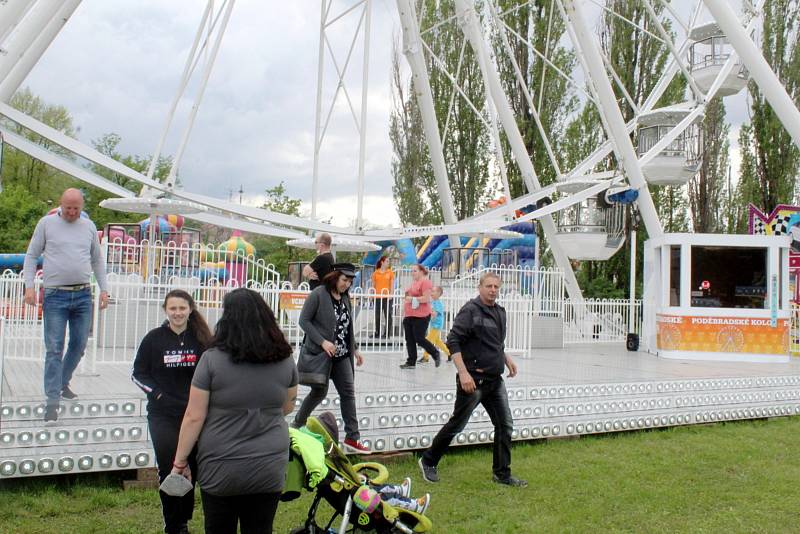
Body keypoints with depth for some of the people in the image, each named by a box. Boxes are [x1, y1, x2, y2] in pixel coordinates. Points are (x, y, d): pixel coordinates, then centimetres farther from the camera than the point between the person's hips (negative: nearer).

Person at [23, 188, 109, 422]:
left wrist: (104, 289, 11)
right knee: (54, 349, -5)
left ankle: (63, 383, 30)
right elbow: (31, 256, 5)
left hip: (83, 295, 3)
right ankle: (53, 400, -3)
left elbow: (97, 260, 18)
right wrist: (29, 286, -6)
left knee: (79, 345, 9)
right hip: (55, 296, -3)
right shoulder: (46, 223, 2)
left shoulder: (89, 227, 11)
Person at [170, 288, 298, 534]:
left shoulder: (212, 359, -13)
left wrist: (180, 462, 0)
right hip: (269, 468, 2)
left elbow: (194, 417, -10)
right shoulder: (284, 360, -3)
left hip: (220, 470, -2)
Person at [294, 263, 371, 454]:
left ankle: (352, 438, 4)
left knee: (348, 393, 1)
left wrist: (354, 349, 16)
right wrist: (322, 341, -20)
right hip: (320, 353, -6)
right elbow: (304, 320, -13)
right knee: (320, 391, 3)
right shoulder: (318, 295, -11)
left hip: (342, 354, 7)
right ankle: (297, 425, 26)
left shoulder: (346, 298, 10)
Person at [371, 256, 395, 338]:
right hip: (378, 296, 2)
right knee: (377, 316, 9)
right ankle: (377, 333, 18)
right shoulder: (375, 272, 6)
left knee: (388, 315, -1)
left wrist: (391, 294, -10)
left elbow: (392, 284, 0)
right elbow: (373, 284, 9)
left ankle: (387, 333, 5)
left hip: (387, 297, -2)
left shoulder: (390, 272, 3)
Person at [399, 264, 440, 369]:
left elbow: (426, 298, -18)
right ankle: (411, 362, 12)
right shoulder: (413, 282, 17)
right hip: (409, 316, 9)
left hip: (420, 317, -9)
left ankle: (436, 354, 16)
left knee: (419, 339, -4)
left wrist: (413, 299, -17)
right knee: (409, 340, 6)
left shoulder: (425, 282, -10)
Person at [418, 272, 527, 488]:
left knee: (505, 425, 6)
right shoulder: (470, 310, -12)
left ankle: (502, 473, 18)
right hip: (473, 379, -7)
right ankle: (428, 462, 20)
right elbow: (453, 341, -18)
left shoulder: (500, 312, 13)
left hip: (495, 380, 8)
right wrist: (463, 372, -24)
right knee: (457, 424, 3)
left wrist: (507, 359, 11)